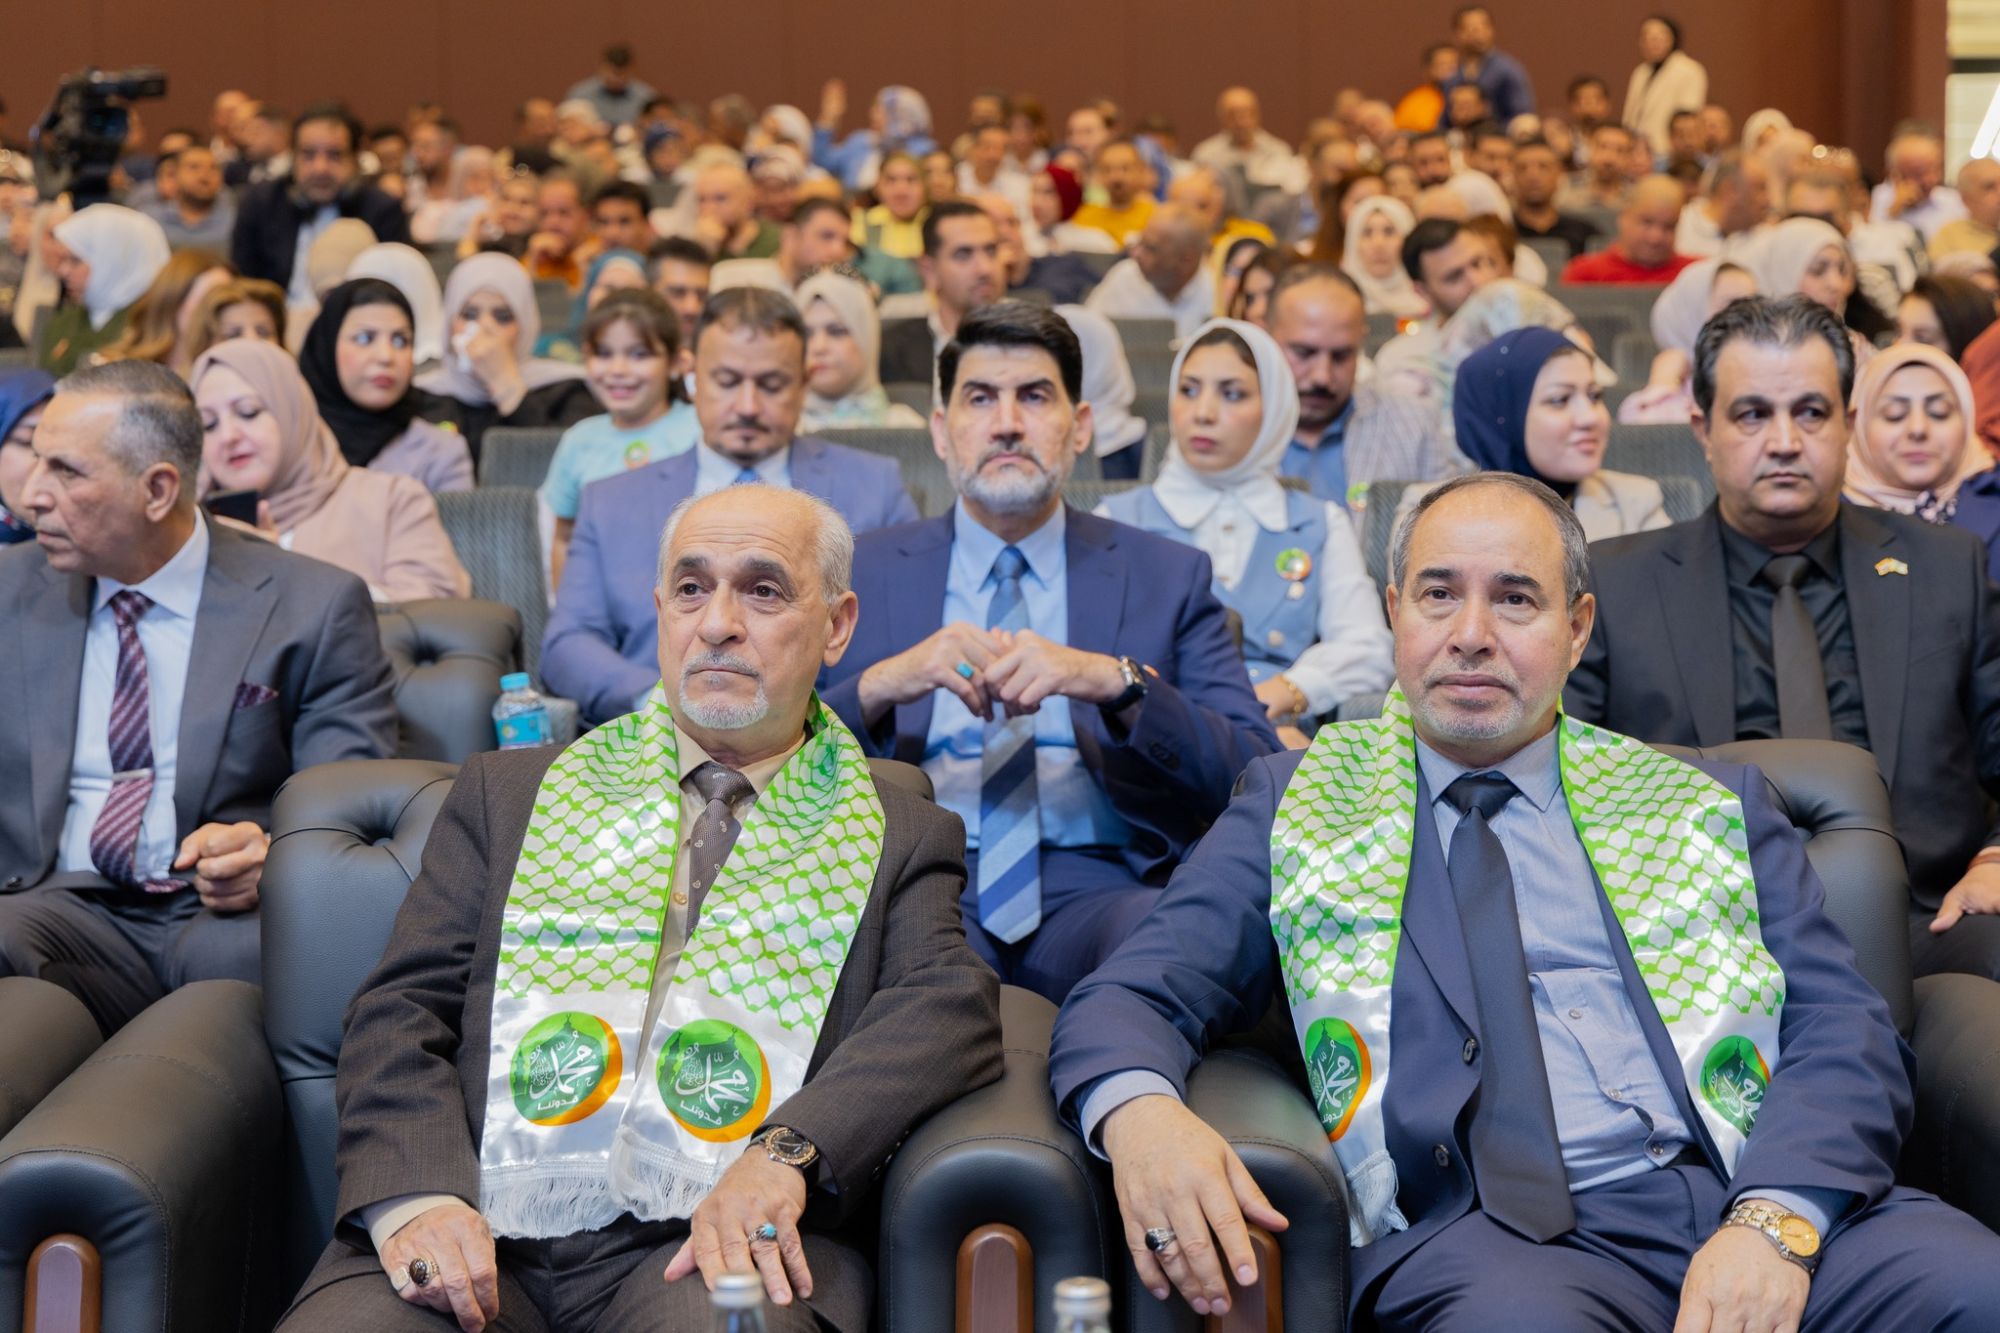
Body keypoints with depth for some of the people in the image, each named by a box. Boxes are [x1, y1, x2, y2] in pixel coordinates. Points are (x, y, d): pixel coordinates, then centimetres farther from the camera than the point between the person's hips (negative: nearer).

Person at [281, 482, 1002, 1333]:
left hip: (710, 1242, -1)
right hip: (485, 1238, 2)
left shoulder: (899, 841, 17)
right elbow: (401, 1013, 12)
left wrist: (784, 1153, -20)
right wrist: (416, 1195, -9)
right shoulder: (508, 795, 20)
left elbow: (951, 1009, -1)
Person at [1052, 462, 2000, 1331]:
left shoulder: (1708, 804, 19)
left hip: (1761, 1199, 3)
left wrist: (1773, 1221, -13)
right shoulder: (1298, 804, 17)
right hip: (1488, 1236, -2)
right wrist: (1139, 1111, -17)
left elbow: (1846, 1036, 8)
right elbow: (1130, 999, 9)